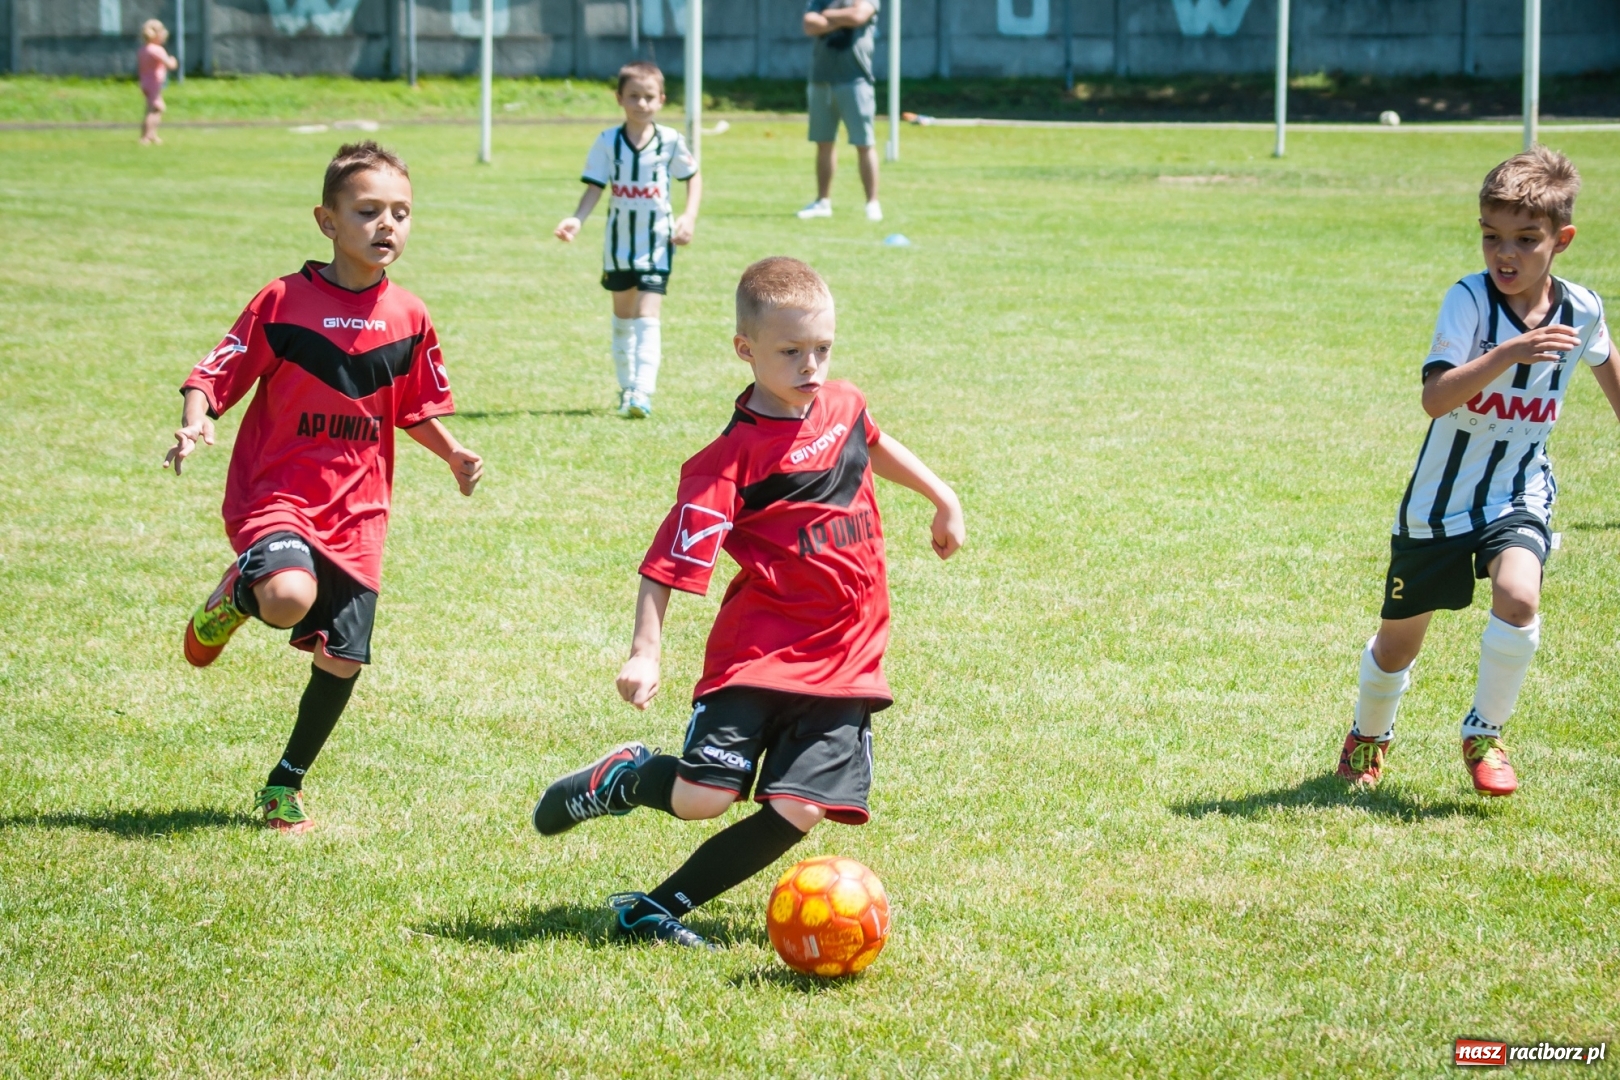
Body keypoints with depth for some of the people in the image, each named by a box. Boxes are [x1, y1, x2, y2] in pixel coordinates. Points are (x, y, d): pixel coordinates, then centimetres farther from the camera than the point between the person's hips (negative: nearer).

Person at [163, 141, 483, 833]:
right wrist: (196, 423, -26)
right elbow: (217, 374, -6)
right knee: (290, 596, -33)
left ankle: (287, 783, 27)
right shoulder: (284, 302, -9)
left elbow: (417, 409, 16)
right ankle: (235, 595, 5)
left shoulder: (408, 318, 4)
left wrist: (452, 454, -1)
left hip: (357, 506, 4)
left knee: (342, 659, 4)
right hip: (275, 491, -4)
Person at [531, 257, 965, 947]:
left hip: (847, 657, 5)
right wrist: (645, 652, -23)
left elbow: (873, 444, 33)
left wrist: (941, 496, 40)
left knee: (799, 811, -9)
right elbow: (671, 558, -16)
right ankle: (621, 779, 20)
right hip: (760, 650, -5)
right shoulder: (733, 458, -14)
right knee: (700, 796, -16)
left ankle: (657, 910, 3)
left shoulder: (843, 405, 7)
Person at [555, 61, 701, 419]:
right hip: (619, 244, 3)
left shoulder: (670, 141, -8)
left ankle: (643, 393, -20)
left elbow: (693, 177, 5)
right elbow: (595, 187, -7)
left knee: (647, 317, -14)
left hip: (657, 243, -3)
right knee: (623, 317, 17)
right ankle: (627, 387, 31)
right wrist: (576, 219, -24)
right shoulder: (608, 142, -6)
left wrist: (689, 216, -8)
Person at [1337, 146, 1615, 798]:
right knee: (1398, 642, 11)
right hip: (1439, 500, -1)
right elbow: (1435, 397, -34)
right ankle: (1369, 735, 44)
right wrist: (1508, 354, -47)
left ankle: (1485, 735, -2)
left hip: (1520, 496, 2)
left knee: (1518, 599, -27)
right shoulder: (1469, 299, -20)